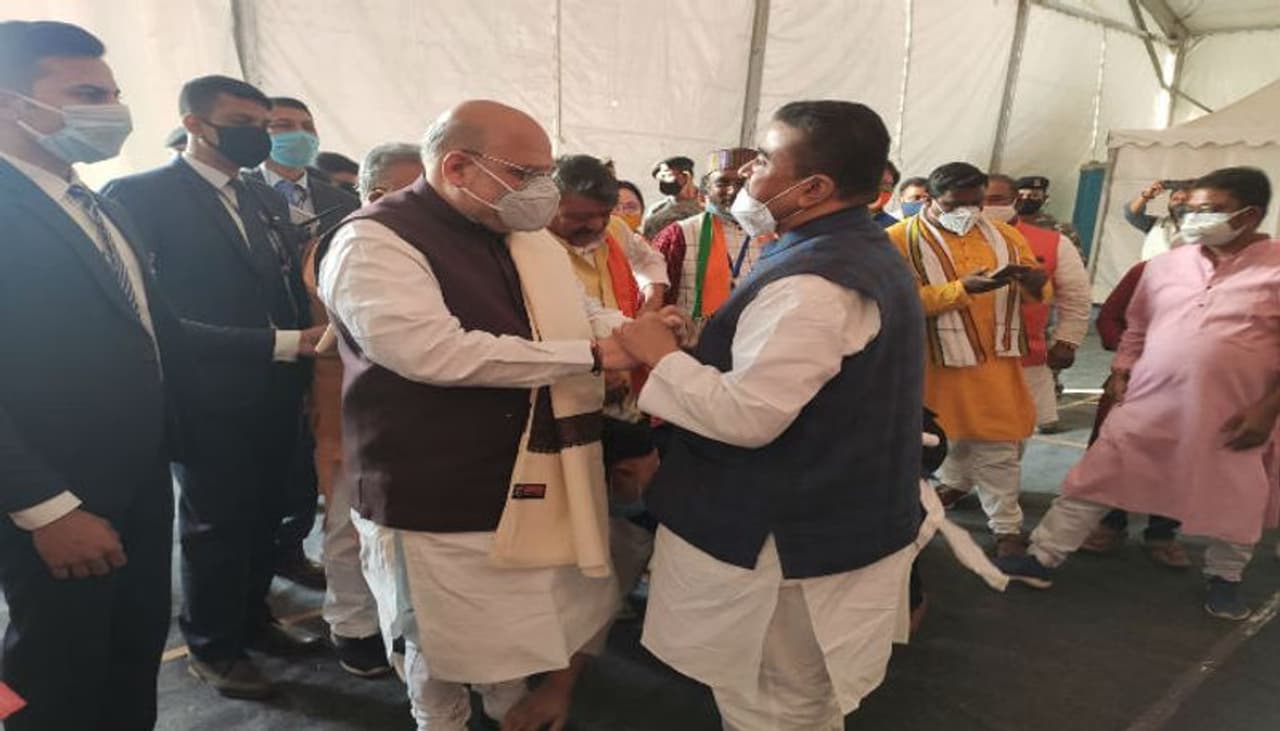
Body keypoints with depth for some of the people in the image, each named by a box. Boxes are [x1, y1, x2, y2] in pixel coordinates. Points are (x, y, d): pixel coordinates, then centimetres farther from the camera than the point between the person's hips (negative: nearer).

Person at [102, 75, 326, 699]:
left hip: (275, 393, 6)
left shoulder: (266, 199, 10)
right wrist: (284, 344, -21)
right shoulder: (140, 195, -12)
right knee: (214, 524, 10)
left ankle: (252, 618, 39)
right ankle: (212, 647, 31)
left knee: (262, 516, 18)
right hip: (211, 399, -6)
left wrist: (304, 364, 0)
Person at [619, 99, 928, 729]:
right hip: (839, 517, 10)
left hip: (788, 537, -10)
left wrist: (662, 356, -16)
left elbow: (747, 417, -29)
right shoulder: (866, 250, 8)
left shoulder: (809, 284, -27)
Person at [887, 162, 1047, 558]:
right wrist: (962, 289, -27)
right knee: (954, 433, 14)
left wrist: (1030, 277, -14)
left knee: (997, 443, 8)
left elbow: (1040, 293, 10)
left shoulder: (1005, 236, 8)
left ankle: (1007, 526, 21)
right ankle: (956, 482, 41)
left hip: (995, 359, 3)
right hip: (933, 360, -3)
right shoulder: (899, 239, -8)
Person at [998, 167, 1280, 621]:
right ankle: (1042, 558, 11)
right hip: (1149, 402, 3)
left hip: (1233, 415, -2)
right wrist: (1122, 371, 5)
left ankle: (1224, 579, 42)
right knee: (1094, 480, 2)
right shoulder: (1164, 265, 5)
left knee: (1232, 503, 15)